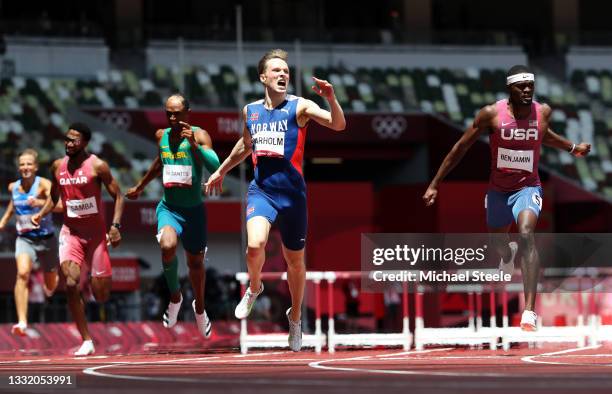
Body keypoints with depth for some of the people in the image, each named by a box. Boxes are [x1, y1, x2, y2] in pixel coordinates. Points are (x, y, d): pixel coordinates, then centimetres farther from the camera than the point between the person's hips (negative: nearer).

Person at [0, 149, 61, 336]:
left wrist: (41, 202, -51)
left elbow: (59, 205, -35)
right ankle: (22, 322, -33)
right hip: (24, 239, 2)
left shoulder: (43, 184, -17)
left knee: (50, 285, 16)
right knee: (23, 273, -26)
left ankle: (48, 286, 57)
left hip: (46, 239, -2)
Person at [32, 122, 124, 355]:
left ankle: (101, 277, 42)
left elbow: (117, 196, -4)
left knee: (101, 296, 0)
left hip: (96, 233, -2)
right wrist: (41, 214, 0)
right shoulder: (58, 166, 3)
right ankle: (86, 341, -12)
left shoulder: (97, 166, -9)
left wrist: (116, 226, -15)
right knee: (71, 284, -21)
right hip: (70, 233, 2)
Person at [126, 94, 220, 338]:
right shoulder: (161, 136, 2)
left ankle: (200, 308, 43)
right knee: (168, 246, -30)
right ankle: (175, 297, -6)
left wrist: (194, 144, -37)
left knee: (195, 263, 14)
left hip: (194, 210, -1)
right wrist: (140, 187, 34)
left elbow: (215, 167, -25)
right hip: (169, 208, 1)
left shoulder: (199, 135, -11)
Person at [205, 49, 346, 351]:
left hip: (292, 192, -1)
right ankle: (254, 287, 6)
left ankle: (295, 316, 33)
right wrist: (221, 171, 36)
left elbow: (338, 125, -17)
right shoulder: (250, 110, 8)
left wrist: (331, 98, -34)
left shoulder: (300, 106, -4)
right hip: (261, 189, 1)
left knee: (295, 261, 10)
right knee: (255, 244, -25)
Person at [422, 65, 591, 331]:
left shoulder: (543, 112, -9)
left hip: (527, 187, -1)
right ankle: (508, 255, 67)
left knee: (526, 235, -29)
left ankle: (530, 313, -36)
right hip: (498, 189, 1)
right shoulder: (492, 114, -16)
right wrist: (435, 185, -6)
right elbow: (461, 148, -7)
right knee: (497, 241, 22)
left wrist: (572, 148, 24)